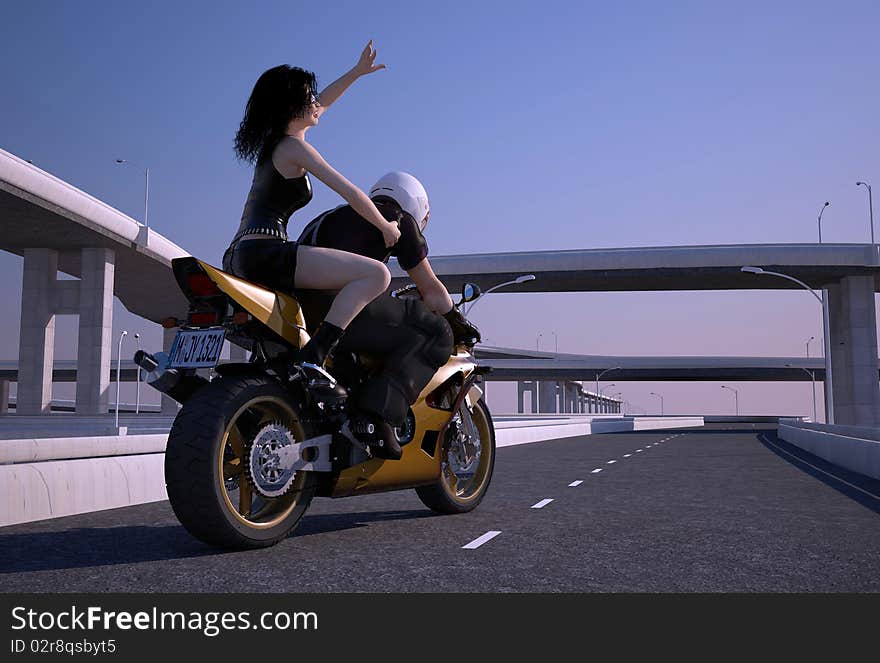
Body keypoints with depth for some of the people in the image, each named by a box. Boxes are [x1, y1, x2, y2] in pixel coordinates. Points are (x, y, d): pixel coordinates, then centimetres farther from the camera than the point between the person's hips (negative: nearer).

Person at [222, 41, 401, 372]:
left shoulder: (274, 140, 22)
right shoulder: (294, 147, -6)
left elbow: (320, 104, 37)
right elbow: (350, 193, -8)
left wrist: (357, 71, 40)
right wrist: (386, 228, 5)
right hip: (263, 251, -11)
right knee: (376, 273, -22)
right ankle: (311, 358, -32)